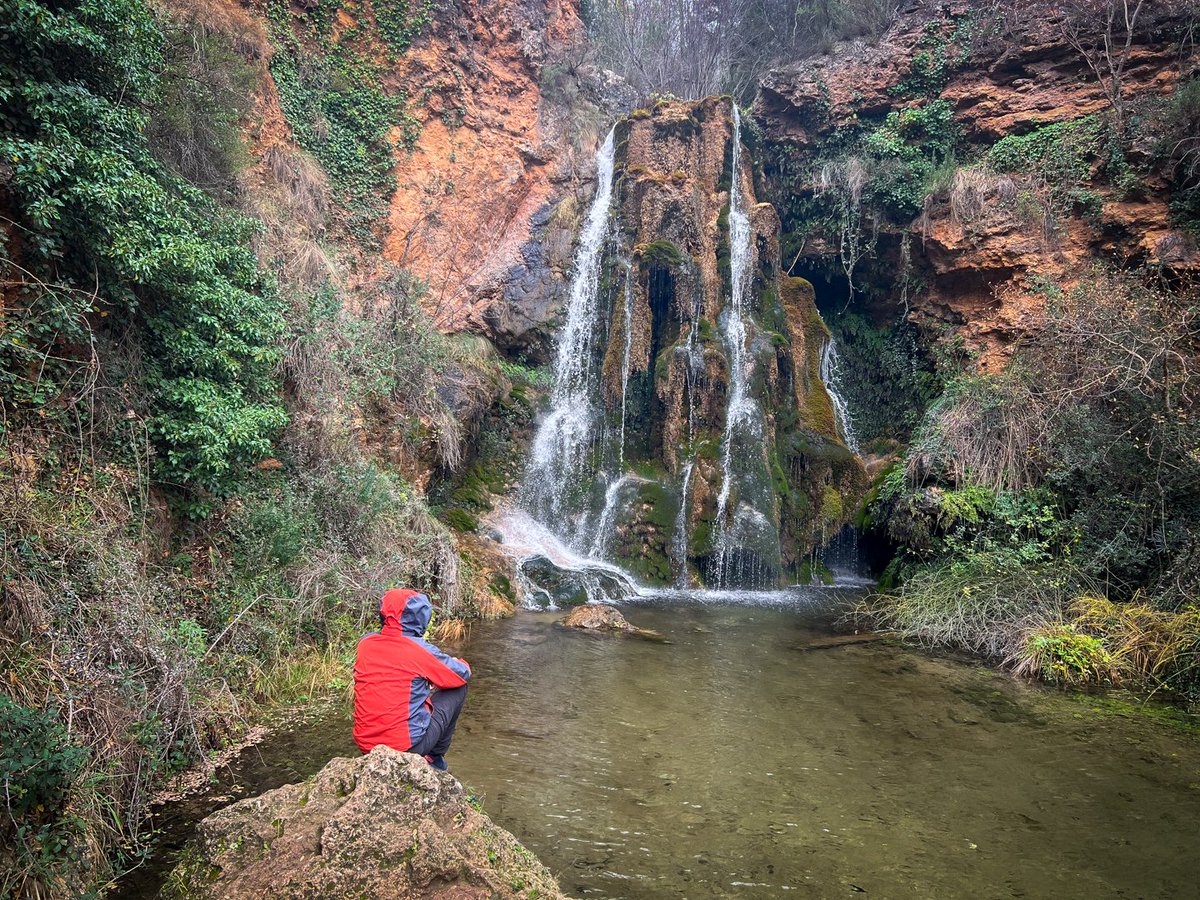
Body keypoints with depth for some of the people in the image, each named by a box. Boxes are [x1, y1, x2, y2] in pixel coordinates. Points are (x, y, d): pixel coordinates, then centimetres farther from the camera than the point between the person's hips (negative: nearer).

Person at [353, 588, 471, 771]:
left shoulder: (365, 644, -1)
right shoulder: (419, 649, -15)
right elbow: (463, 674, -3)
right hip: (407, 745, -6)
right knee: (459, 687, 11)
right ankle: (435, 758, 20)